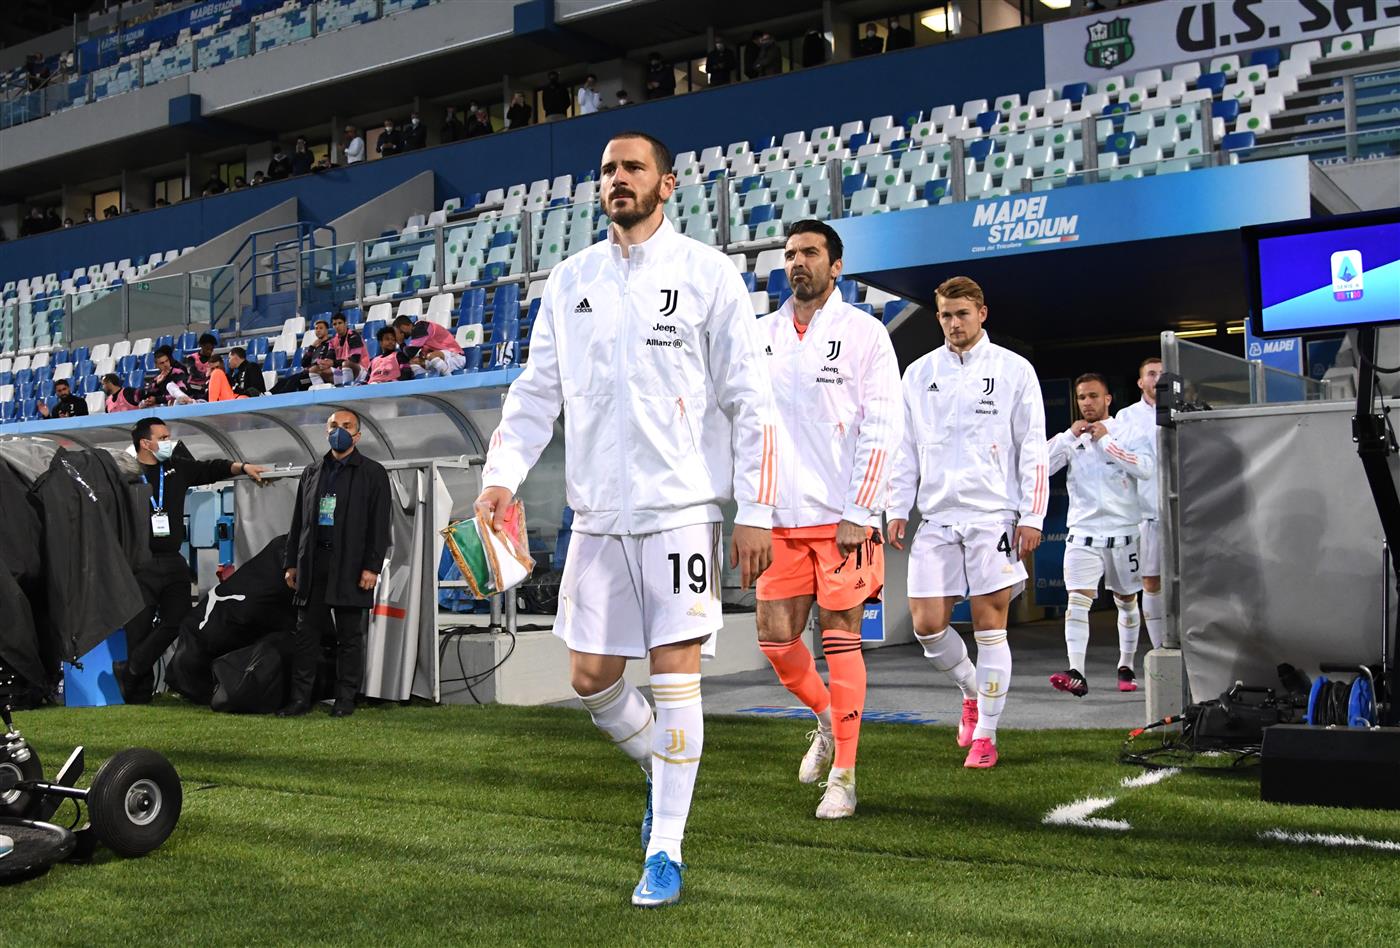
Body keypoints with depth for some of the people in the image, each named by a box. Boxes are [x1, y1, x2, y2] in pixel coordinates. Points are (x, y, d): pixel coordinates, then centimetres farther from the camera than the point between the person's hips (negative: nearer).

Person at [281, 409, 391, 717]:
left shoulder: (372, 473, 3)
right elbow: (298, 521, 18)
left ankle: (345, 700, 7)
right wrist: (292, 563, 11)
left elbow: (379, 525, -3)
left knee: (350, 635, 1)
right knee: (306, 633, 4)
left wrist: (372, 567, -11)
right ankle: (300, 698, 8)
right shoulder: (311, 472, 17)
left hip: (350, 565, -4)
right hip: (313, 563, 4)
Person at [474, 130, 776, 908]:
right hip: (598, 510, 4)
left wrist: (755, 510, -8)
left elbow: (747, 399, -3)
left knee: (674, 674, -4)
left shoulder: (706, 273, -2)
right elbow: (535, 390, 12)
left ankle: (665, 850, 9)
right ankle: (663, 771, 35)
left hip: (681, 506, -4)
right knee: (590, 678, 7)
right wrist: (502, 475, -3)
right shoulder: (570, 280, 10)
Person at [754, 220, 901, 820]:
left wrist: (858, 514, -12)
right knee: (775, 638, 3)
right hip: (780, 517, 4)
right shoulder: (762, 335, 11)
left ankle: (843, 777, 8)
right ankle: (827, 720, 32)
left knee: (840, 639, -2)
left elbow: (883, 427, -6)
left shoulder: (863, 332, -2)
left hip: (843, 517, -4)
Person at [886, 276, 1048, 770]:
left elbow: (1033, 448, 1)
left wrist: (1032, 516, -6)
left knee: (989, 625, -2)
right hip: (937, 516, 3)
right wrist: (897, 509, 6)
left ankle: (984, 734, 8)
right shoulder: (919, 373, 10)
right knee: (927, 625, -1)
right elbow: (905, 447, 13)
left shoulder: (1013, 369, 2)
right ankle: (972, 691, 27)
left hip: (993, 514, -3)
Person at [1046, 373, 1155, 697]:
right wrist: (1069, 436, -11)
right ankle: (1076, 674, -20)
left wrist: (1106, 440, -15)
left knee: (1127, 602, 12)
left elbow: (1145, 467, -16)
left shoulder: (1126, 431, 0)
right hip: (1083, 531, 1)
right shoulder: (1071, 437, 8)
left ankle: (1126, 667, 27)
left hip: (1123, 530, -1)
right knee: (1078, 600, -14)